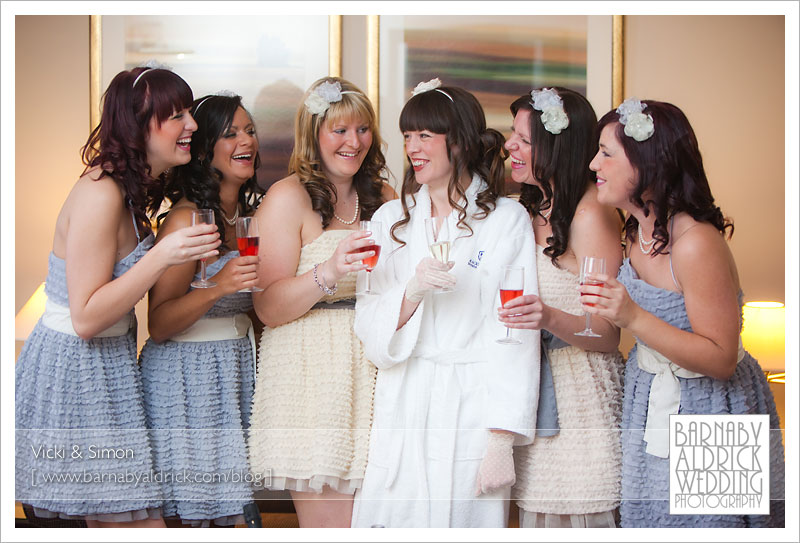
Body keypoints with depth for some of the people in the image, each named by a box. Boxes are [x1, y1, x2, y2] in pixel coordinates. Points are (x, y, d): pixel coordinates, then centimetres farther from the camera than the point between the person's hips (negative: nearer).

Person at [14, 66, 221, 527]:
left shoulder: (134, 190, 10)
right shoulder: (101, 195, -20)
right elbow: (85, 318, -22)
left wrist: (190, 254, 14)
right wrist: (162, 256, -28)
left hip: (106, 369, 10)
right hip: (76, 373, -10)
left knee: (108, 524, 13)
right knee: (141, 523, -5)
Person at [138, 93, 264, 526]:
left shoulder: (249, 212, 13)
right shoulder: (187, 219, -12)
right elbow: (158, 326, -17)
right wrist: (217, 287, -29)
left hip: (237, 371, 8)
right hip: (190, 373, -8)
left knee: (230, 512, 7)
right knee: (208, 518, -4)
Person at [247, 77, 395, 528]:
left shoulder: (383, 197, 16)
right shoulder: (288, 197, -3)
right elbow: (269, 308, -11)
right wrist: (328, 273, -25)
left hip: (373, 375, 6)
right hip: (311, 383, -5)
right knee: (331, 524, -8)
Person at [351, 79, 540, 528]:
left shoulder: (508, 219, -1)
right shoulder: (392, 218, 11)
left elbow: (518, 338, -7)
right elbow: (368, 326, 3)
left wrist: (502, 439, -13)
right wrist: (412, 293, -17)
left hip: (473, 411, -3)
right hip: (402, 408, 3)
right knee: (394, 518, 2)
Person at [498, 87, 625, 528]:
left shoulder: (591, 214, -13)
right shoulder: (534, 207, 13)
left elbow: (608, 335, -14)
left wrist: (551, 319, -31)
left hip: (580, 391, -8)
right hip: (534, 391, 8)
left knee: (576, 519, -3)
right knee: (538, 518, 11)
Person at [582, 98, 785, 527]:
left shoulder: (697, 242, -26)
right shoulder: (636, 230, 1)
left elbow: (721, 360, -24)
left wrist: (633, 318, -31)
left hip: (706, 412, -8)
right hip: (649, 401, 8)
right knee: (646, 516, 17)